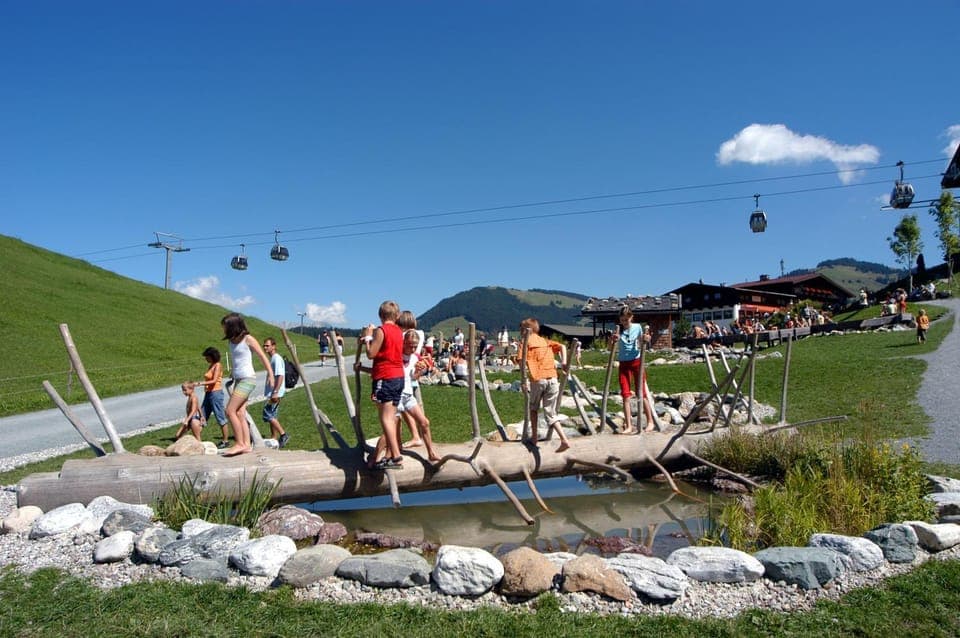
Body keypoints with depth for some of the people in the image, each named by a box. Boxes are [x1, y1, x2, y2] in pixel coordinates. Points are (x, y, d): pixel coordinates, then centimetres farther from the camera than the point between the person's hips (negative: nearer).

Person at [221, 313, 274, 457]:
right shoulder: (232, 341, 12)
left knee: (230, 411, -12)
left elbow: (262, 356, -5)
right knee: (239, 414, 1)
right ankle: (247, 445, 2)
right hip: (238, 380, 8)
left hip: (247, 379, -8)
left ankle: (240, 444, -8)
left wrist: (270, 375, -5)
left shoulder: (248, 339, -8)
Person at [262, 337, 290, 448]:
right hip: (271, 393, 10)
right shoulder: (272, 359, 18)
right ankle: (274, 439, 16)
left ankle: (283, 435, -8)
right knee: (271, 416, 11)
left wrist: (275, 392, -26)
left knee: (268, 415, -12)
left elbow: (280, 376, -22)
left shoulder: (277, 359, -13)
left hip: (275, 393, -10)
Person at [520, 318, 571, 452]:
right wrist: (564, 363, 5)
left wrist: (524, 381, -9)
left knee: (533, 408, 21)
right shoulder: (546, 342, 21)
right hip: (552, 379, 4)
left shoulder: (526, 342, 5)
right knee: (551, 413, 9)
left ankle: (534, 438, 21)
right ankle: (564, 440, -7)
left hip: (537, 379, -4)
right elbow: (562, 346, 8)